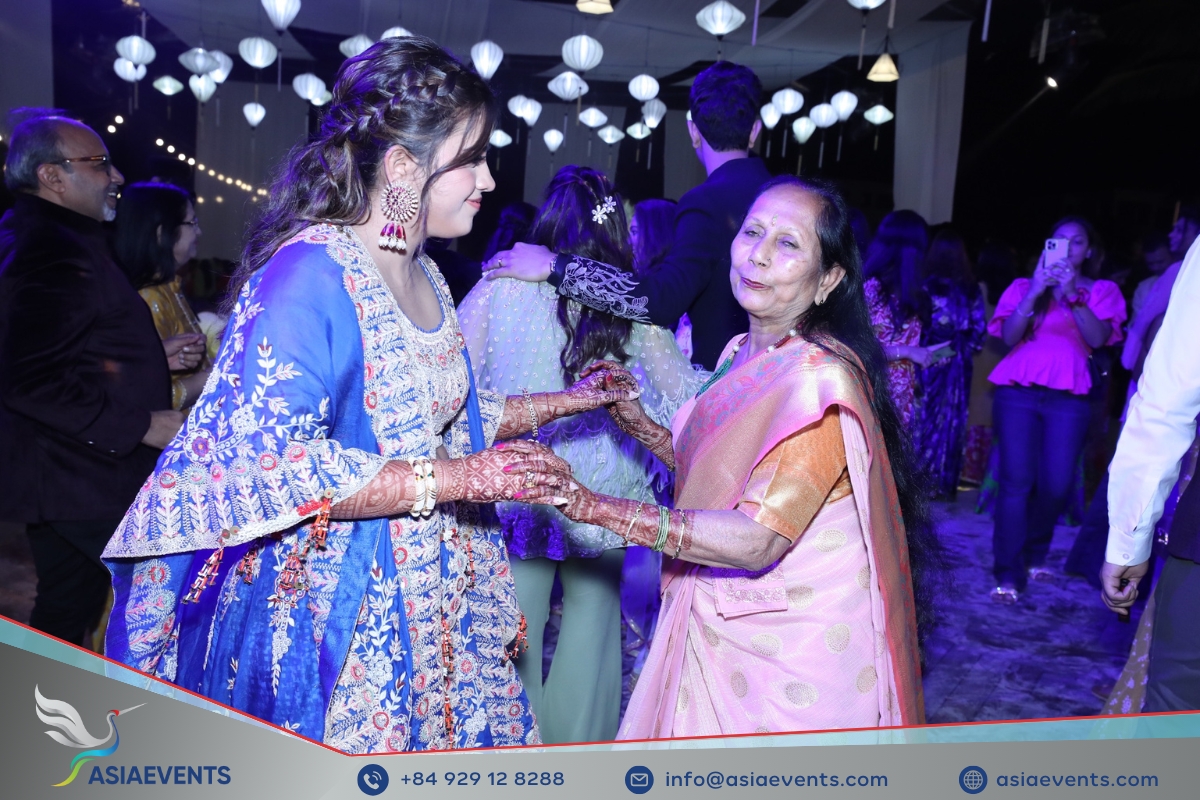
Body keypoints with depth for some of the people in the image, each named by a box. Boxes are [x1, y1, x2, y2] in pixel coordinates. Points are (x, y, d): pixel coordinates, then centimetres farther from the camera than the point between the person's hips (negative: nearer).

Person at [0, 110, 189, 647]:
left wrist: (152, 357, 14)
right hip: (87, 481, -11)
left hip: (59, 476, 11)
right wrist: (143, 425, -24)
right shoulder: (52, 250, -21)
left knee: (67, 607, 21)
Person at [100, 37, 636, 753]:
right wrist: (452, 479, -25)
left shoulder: (424, 277, 9)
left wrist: (562, 402, 14)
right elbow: (267, 459, -25)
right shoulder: (310, 271, -19)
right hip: (331, 610, -8)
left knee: (435, 753, 14)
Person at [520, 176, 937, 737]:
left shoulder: (822, 375, -24)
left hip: (796, 644, -7)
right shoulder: (741, 354, 3)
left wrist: (594, 507, -37)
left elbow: (759, 539, -31)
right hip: (720, 627, 8)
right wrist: (640, 425, 1)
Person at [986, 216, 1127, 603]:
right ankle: (1009, 574, -7)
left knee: (1056, 485, -5)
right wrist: (1035, 291, -12)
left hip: (1068, 399, 1)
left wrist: (1072, 294, -16)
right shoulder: (1025, 285, 13)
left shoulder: (1102, 291, 13)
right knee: (1017, 480, -10)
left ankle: (1034, 554, 22)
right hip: (1018, 393, -1)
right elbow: (1008, 337, -2)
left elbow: (1098, 338, -6)